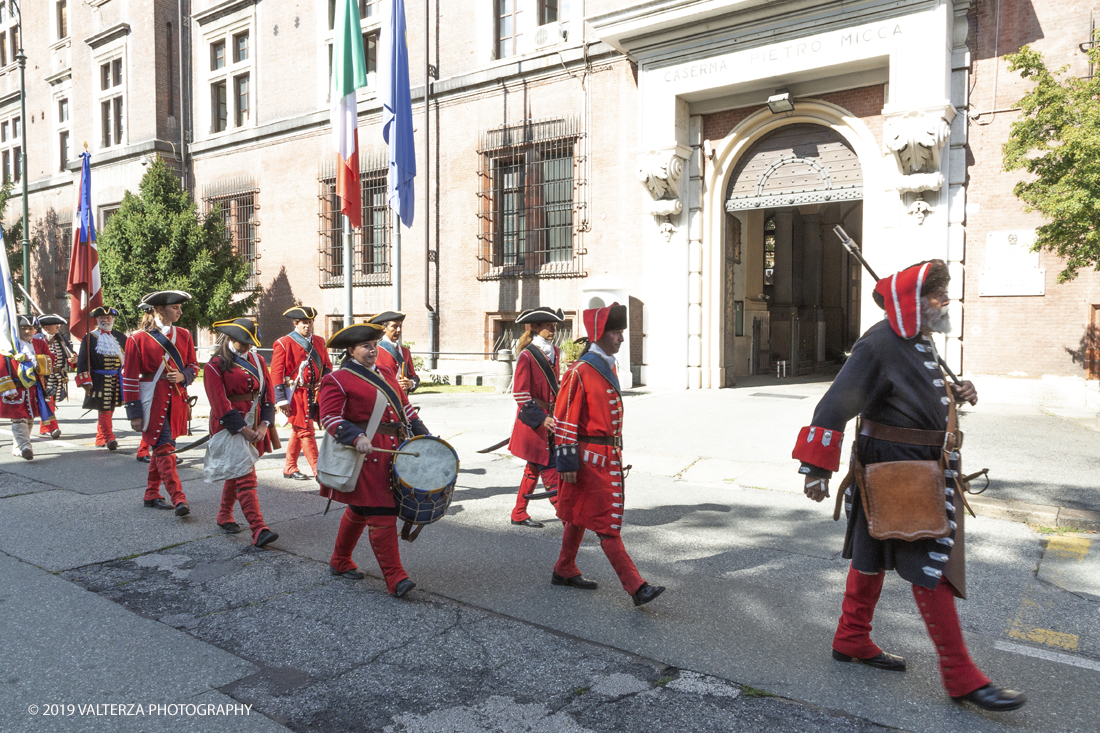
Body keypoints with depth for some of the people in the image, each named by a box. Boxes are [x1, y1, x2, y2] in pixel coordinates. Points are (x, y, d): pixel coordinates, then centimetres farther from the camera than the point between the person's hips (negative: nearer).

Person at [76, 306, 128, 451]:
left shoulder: (120, 336, 12)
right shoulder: (90, 337, 1)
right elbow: (82, 360, -3)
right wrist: (85, 381, -11)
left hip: (116, 379, 5)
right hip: (99, 379, -4)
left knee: (109, 409, 11)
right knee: (104, 409, -10)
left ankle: (100, 439, 22)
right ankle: (109, 439, -12)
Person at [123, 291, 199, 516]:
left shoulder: (183, 335, 8)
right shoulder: (138, 339, -6)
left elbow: (193, 365, 15)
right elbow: (130, 378, -5)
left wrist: (183, 376, -9)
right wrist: (134, 412, -7)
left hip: (176, 400, 5)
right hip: (153, 401, -5)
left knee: (160, 448, 15)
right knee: (164, 448, -10)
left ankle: (152, 495, 27)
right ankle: (179, 499, -13)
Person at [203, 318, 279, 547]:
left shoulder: (257, 360, 8)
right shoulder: (214, 367, -8)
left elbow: (268, 394, 5)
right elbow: (221, 405, -14)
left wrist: (264, 424, -7)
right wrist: (243, 429, -20)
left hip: (256, 427, 6)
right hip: (231, 428, -6)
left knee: (236, 473, 20)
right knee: (246, 478, -12)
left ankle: (224, 517, 37)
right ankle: (259, 530, -16)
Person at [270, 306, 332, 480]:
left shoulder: (319, 342, 11)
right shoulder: (284, 343, -6)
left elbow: (327, 365, 17)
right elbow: (276, 374, -8)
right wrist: (281, 400, -13)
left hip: (313, 394, 6)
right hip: (295, 395, -6)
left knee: (298, 431, 16)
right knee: (306, 432, -6)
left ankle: (289, 469, 27)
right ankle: (318, 471, -4)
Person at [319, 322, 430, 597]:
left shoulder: (386, 374, 17)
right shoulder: (338, 379, -5)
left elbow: (405, 407, 20)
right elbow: (329, 417, -13)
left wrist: (424, 435, 11)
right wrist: (356, 437, -27)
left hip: (393, 450, 8)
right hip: (367, 455, -8)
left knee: (359, 510, 20)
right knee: (381, 515, -8)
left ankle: (340, 562, 37)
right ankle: (395, 579, -3)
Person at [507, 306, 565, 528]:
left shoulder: (555, 353, 9)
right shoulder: (527, 355, -13)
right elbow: (520, 394, -15)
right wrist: (541, 418, -20)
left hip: (550, 418, 8)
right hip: (533, 420, -8)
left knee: (535, 467, 12)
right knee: (548, 466, -4)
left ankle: (519, 514, 23)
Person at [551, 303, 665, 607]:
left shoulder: (609, 368, 11)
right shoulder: (580, 372, -17)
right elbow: (565, 420, -18)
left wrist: (617, 453, 22)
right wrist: (567, 462, -18)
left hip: (608, 454, 9)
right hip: (590, 457, -9)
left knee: (578, 515, 19)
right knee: (607, 523, -3)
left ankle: (564, 571, 32)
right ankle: (636, 587, 1)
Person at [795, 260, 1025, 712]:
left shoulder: (921, 340, 10)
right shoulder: (879, 345, -20)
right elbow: (836, 405, -22)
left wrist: (954, 394, 5)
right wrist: (817, 468, -23)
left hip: (924, 469, 10)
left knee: (873, 555, 18)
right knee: (930, 567, -3)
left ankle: (852, 641, 32)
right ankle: (960, 676, 9)